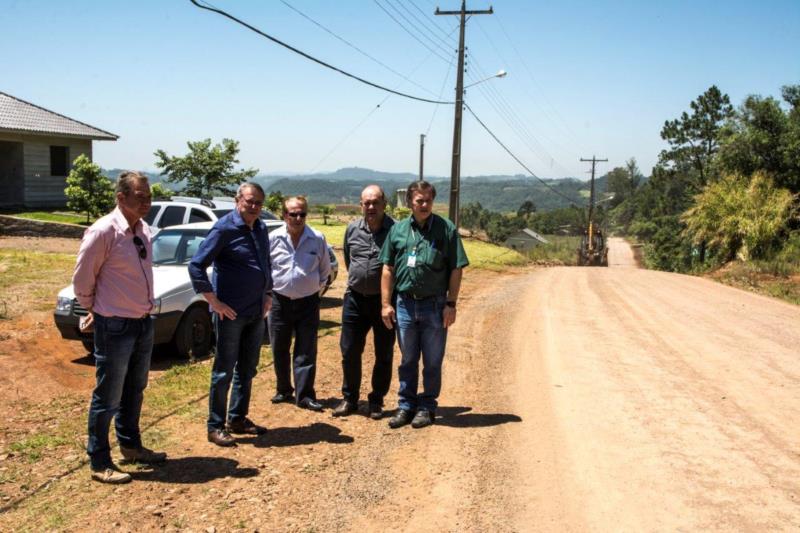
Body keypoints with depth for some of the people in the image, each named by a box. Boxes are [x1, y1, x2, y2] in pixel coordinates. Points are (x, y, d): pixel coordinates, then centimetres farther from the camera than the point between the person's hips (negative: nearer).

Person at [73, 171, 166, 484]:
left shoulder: (144, 231, 5)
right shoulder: (103, 232, -18)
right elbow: (82, 279, -11)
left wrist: (145, 307, 11)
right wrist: (95, 310, 1)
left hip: (143, 322, 8)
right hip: (115, 326, -8)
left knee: (134, 391, 21)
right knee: (108, 397, 3)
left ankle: (130, 446, 38)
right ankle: (99, 463, 16)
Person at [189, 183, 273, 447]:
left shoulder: (261, 229, 9)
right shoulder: (225, 228, -12)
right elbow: (196, 265, -15)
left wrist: (267, 294, 12)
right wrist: (214, 302, -17)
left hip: (256, 313, 7)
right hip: (231, 313, -7)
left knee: (247, 370, 15)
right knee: (224, 371, 1)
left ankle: (238, 419, 28)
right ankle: (216, 426, 11)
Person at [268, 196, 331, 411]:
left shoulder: (318, 239, -3)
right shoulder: (273, 238, -4)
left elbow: (325, 269, 10)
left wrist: (317, 286, 6)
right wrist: (269, 288, 6)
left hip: (308, 302, -1)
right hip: (280, 302, 1)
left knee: (306, 352, 0)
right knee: (279, 350, 10)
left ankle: (305, 395, 6)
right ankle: (284, 390, 27)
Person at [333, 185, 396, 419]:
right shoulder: (353, 229, 4)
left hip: (384, 300, -3)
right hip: (355, 298, 4)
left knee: (384, 355, 7)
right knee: (349, 351, 7)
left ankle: (376, 402, 21)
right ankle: (349, 399, 22)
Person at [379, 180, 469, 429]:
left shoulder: (447, 229, -3)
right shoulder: (398, 230, 4)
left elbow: (456, 270, -3)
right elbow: (388, 269, 7)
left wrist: (451, 303, -8)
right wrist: (386, 303, 2)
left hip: (435, 305, -2)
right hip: (405, 304, 2)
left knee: (432, 361, 8)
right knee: (408, 359, 12)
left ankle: (427, 407, 21)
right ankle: (406, 406, 24)